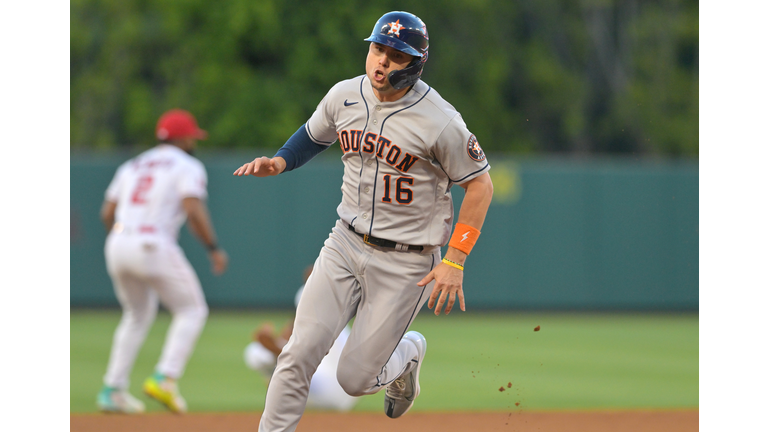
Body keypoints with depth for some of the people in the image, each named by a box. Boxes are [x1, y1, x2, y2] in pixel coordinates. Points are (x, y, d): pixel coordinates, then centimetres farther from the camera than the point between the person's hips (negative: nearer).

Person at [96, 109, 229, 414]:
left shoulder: (132, 166, 22)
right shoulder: (187, 166, 4)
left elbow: (107, 213, 16)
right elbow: (193, 211, -13)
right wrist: (214, 249, -5)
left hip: (117, 244, 7)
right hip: (154, 245, -6)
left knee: (137, 315, 24)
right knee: (192, 310, 8)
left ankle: (113, 389, 17)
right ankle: (165, 378, -10)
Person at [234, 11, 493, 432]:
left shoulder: (440, 121, -19)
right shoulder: (345, 96, -3)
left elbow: (480, 184, -10)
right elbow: (313, 135, 18)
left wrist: (454, 262, -14)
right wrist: (277, 163, -3)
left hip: (406, 262, -4)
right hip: (346, 242, 4)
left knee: (355, 378, -1)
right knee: (300, 352, -11)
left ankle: (408, 353, 33)